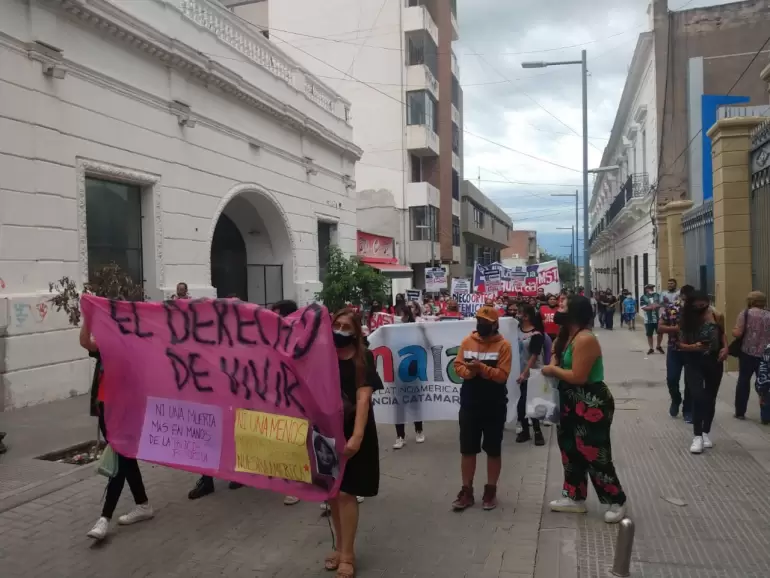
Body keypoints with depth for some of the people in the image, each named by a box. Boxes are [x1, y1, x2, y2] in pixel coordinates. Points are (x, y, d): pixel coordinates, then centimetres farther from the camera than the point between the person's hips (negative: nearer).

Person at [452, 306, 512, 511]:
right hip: (469, 405, 3)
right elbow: (457, 365, 2)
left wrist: (481, 368, -26)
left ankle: (490, 490, 23)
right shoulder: (467, 341, 3)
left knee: (493, 450, 9)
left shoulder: (503, 345, -8)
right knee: (467, 449, 8)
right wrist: (468, 371, -18)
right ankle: (466, 491, 20)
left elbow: (502, 375, -14)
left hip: (494, 407, -3)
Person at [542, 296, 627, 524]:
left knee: (595, 455, -3)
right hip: (575, 404, 11)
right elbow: (557, 350, 23)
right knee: (571, 450, 17)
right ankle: (575, 498, 30)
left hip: (592, 405, -10)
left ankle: (617, 502, 14)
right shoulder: (569, 335, 8)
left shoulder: (585, 339, -23)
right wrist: (554, 362, 2)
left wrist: (553, 370, -12)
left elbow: (578, 377, -25)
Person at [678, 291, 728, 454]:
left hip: (714, 361, 2)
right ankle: (697, 436, -5)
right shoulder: (686, 320, -9)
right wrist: (693, 347, -27)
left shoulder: (717, 316, -7)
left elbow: (722, 333, 12)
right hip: (694, 362, -2)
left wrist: (725, 348, -6)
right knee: (698, 397, -14)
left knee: (710, 398, 13)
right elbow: (681, 344, -7)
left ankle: (706, 433, 30)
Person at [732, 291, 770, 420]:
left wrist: (733, 331, 7)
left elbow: (737, 333, -13)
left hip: (748, 352, -2)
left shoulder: (745, 313, -4)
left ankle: (740, 412, 14)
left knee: (743, 381, 9)